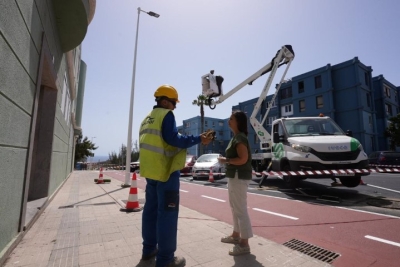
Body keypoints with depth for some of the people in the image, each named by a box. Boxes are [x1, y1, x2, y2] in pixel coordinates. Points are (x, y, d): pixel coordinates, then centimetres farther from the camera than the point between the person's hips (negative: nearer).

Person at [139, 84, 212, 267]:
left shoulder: (147, 119, 18)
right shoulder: (166, 115, -9)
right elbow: (173, 139, -20)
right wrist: (198, 139, -14)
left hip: (150, 170, 9)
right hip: (165, 170, -9)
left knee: (151, 209, 16)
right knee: (167, 213, -2)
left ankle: (149, 249, 29)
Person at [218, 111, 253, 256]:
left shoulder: (240, 138, -17)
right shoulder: (236, 137, 14)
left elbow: (243, 159, -25)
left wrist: (225, 160, -17)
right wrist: (227, 159, 10)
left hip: (239, 177, -11)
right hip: (235, 176, 11)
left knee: (241, 209, -3)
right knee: (235, 207, 21)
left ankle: (244, 244, 10)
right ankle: (236, 235, 37)